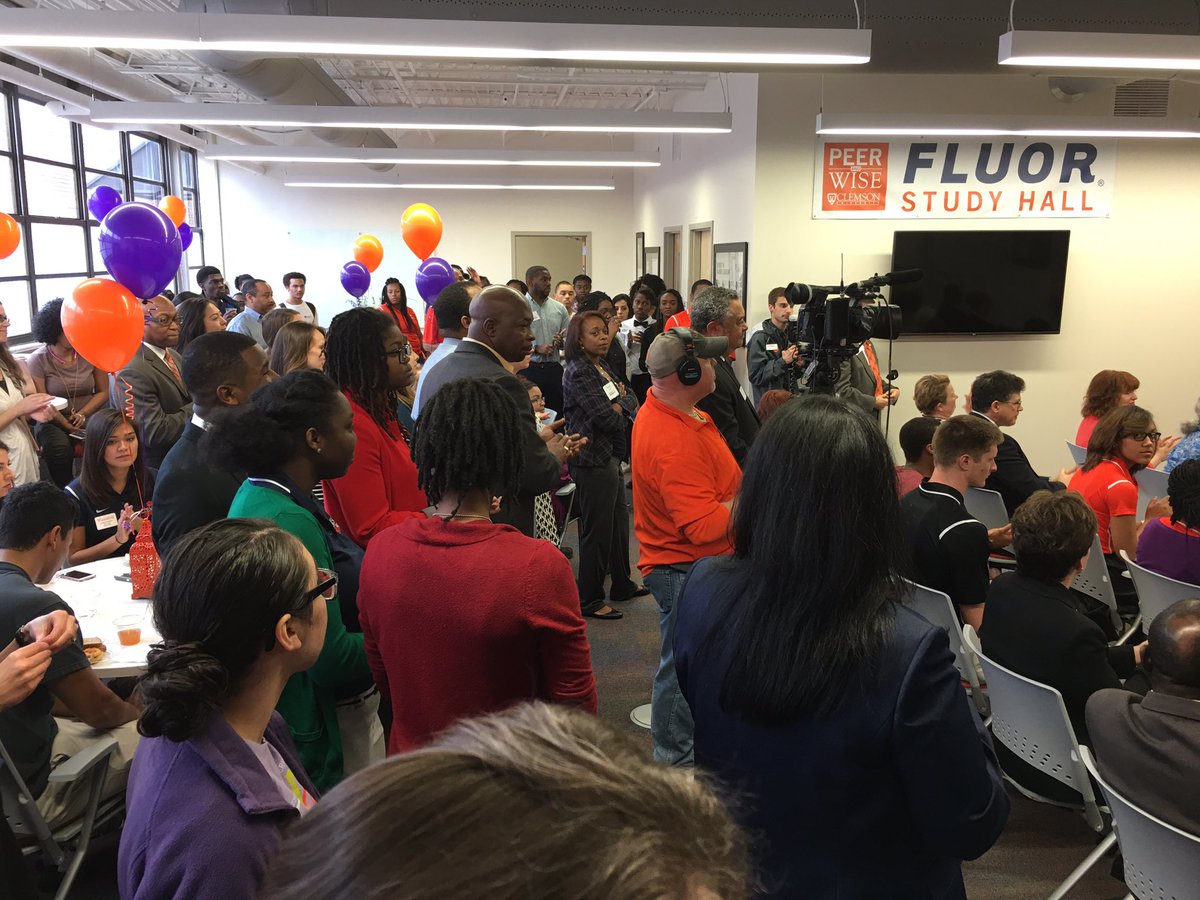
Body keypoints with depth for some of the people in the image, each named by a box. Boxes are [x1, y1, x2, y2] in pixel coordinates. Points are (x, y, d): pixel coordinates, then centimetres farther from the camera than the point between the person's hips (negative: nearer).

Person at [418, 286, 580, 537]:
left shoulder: (437, 371, 5)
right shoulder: (502, 383, -21)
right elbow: (538, 475, -20)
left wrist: (538, 443, 13)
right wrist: (554, 457, 1)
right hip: (501, 525, -8)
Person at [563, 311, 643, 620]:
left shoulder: (602, 367, 12)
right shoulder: (578, 373, -16)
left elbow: (632, 401, 8)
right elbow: (607, 418, -20)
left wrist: (618, 403, -11)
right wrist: (622, 405, -2)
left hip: (610, 456, 9)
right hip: (594, 459, -9)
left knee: (618, 522, 18)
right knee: (597, 530, -1)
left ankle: (622, 584, 33)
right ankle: (589, 599, 11)